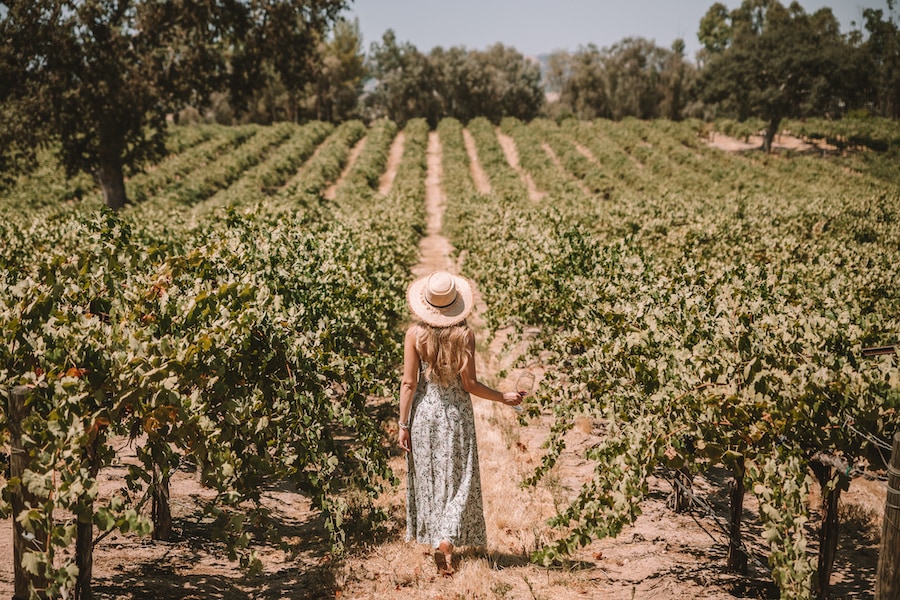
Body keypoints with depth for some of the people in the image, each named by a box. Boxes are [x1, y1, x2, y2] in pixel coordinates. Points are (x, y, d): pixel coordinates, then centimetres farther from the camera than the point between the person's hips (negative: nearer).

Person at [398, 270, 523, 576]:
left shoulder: (414, 333, -11)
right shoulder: (464, 334, -12)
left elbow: (409, 383, -9)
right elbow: (470, 384, -9)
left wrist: (403, 424, -1)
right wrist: (503, 397, 6)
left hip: (424, 411, 1)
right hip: (456, 413, -1)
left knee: (428, 479, 14)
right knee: (458, 479, 10)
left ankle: (436, 544, 21)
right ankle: (448, 539, -5)